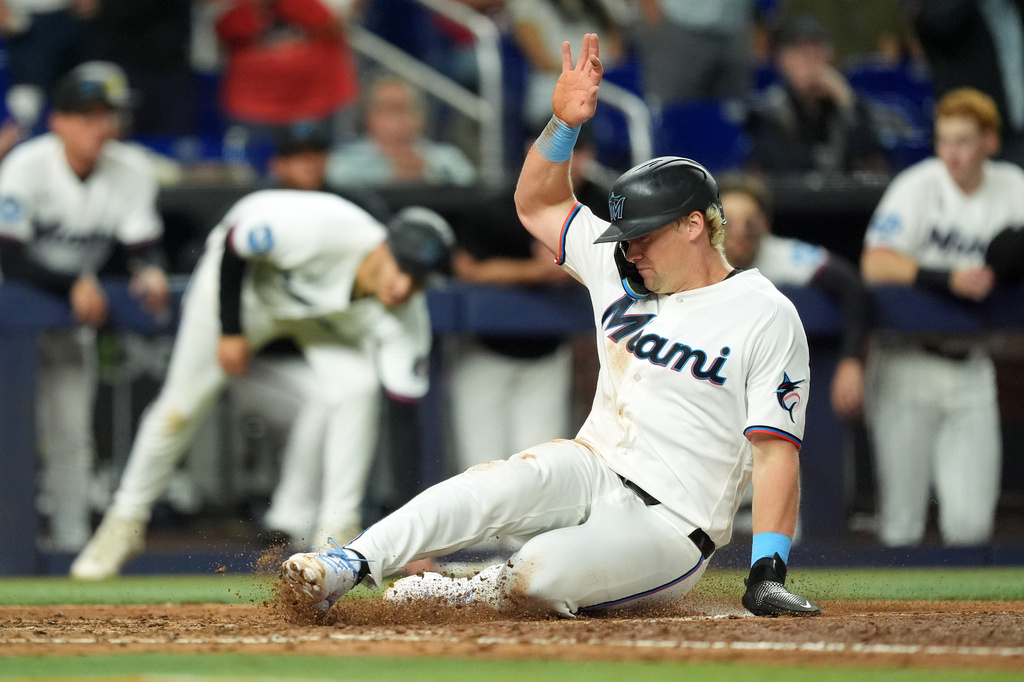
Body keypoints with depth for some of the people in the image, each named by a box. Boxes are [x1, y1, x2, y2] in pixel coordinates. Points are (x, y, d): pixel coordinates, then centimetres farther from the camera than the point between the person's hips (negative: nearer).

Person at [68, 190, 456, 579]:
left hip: (326, 319, 2)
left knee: (358, 388, -24)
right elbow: (235, 239, -26)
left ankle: (337, 535, -11)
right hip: (245, 274, -2)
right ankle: (126, 522, 24)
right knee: (182, 405, 2)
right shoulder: (325, 230, -43)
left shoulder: (405, 318, -32)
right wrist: (230, 330, -22)